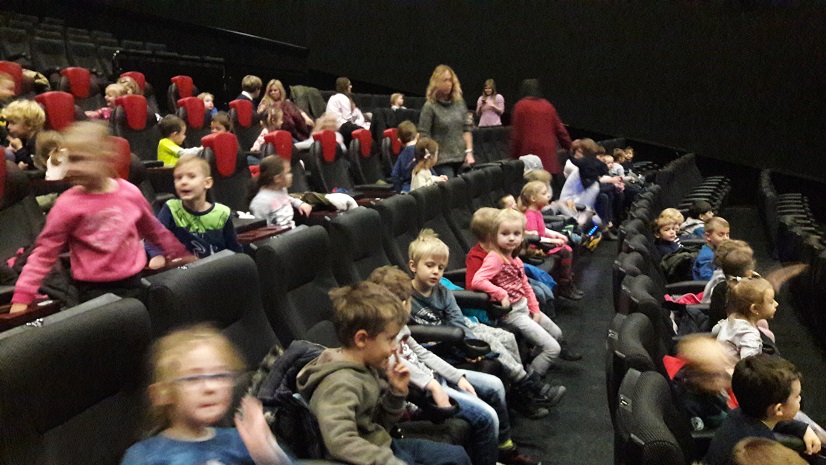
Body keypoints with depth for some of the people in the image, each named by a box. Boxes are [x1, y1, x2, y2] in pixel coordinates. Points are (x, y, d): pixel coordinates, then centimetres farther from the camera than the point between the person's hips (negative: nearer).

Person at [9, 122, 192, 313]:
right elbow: (45, 252, -8)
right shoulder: (67, 204, -12)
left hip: (133, 282, 3)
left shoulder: (130, 193, -3)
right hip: (93, 289, -3)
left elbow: (155, 230, 13)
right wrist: (22, 296, -16)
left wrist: (183, 256, 19)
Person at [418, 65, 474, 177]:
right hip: (442, 161, -5)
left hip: (461, 159, 5)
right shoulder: (430, 107, -5)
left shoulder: (459, 103, 10)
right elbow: (423, 135, -6)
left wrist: (469, 152, 3)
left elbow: (466, 129, 12)